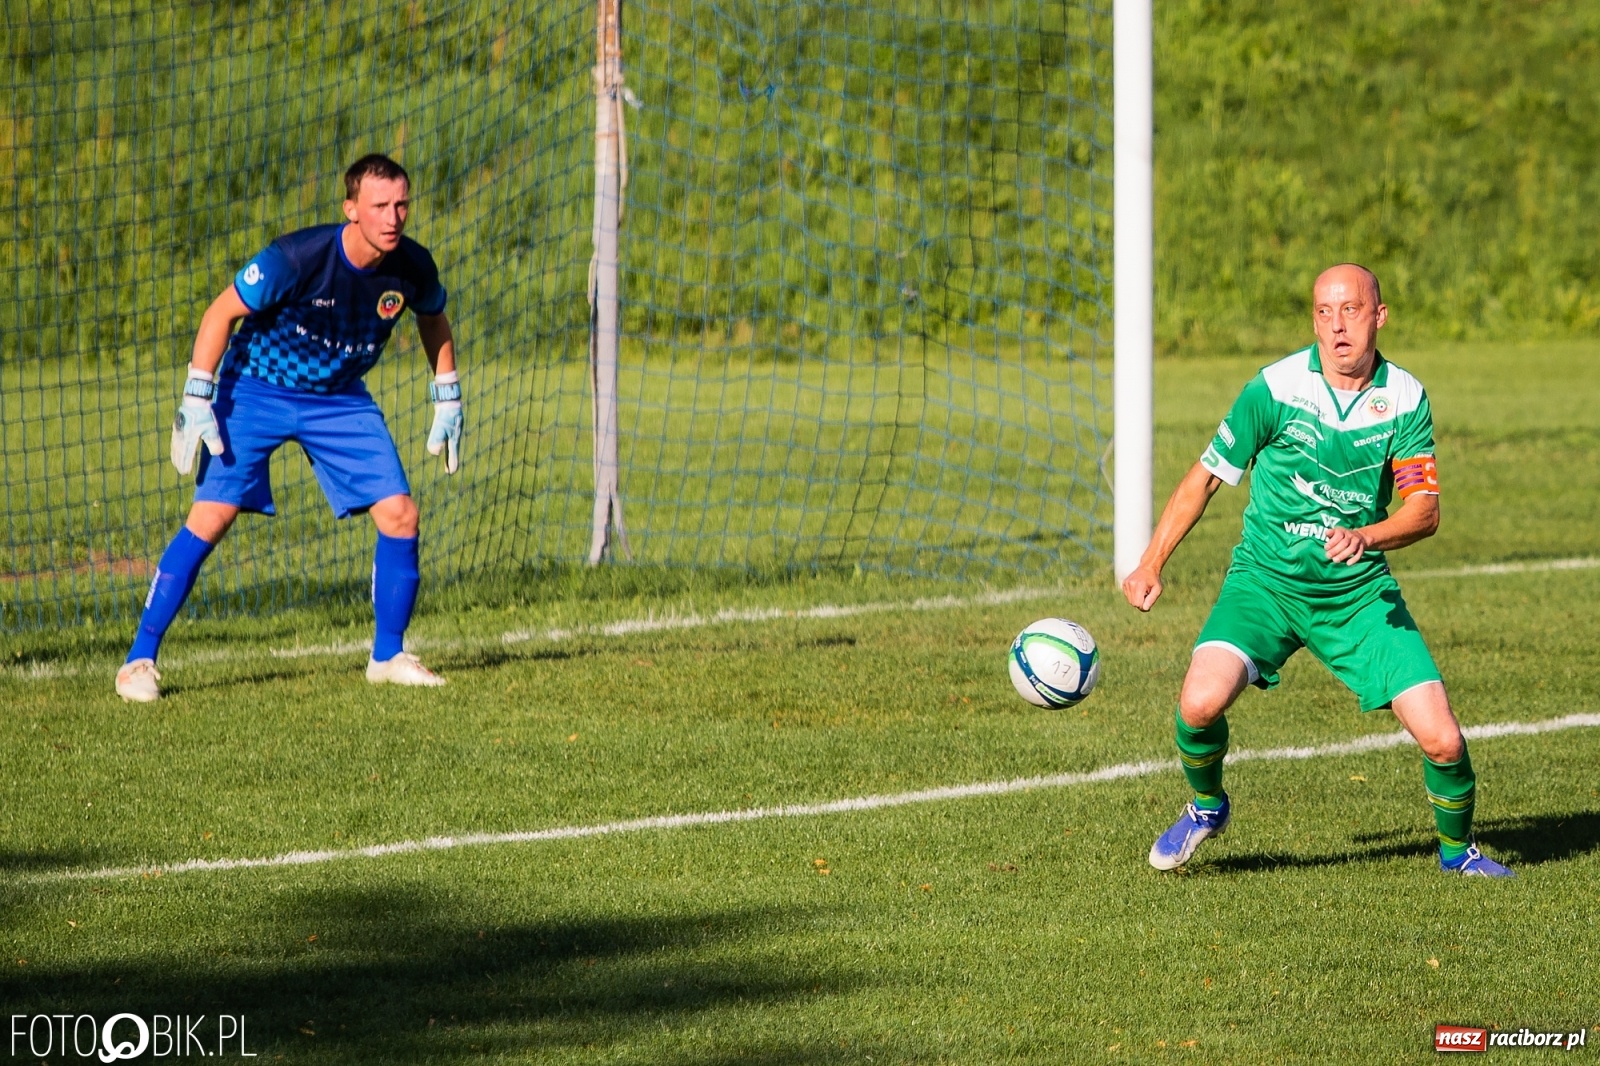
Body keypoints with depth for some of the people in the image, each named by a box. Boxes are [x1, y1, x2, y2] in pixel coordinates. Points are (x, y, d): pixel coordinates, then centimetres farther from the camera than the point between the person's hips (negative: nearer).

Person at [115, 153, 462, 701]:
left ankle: (388, 656, 12)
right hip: (257, 389, -4)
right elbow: (222, 312, -19)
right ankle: (139, 660, -6)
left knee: (400, 516, -7)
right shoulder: (297, 258, -29)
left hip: (340, 399, 4)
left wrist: (447, 399, 9)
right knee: (210, 518, -14)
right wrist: (196, 400, -21)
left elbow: (434, 321, 10)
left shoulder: (413, 267, -14)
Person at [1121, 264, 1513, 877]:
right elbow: (1206, 478, 0)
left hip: (1360, 591, 1)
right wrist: (1150, 565, -5)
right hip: (1265, 582, -1)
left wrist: (1365, 537, -29)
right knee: (1201, 702, -27)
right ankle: (1206, 805, 6)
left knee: (1441, 739, -10)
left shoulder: (1405, 398, -4)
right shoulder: (1276, 388, -10)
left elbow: (1425, 510, -8)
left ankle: (1456, 846, 22)